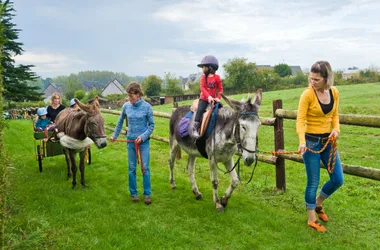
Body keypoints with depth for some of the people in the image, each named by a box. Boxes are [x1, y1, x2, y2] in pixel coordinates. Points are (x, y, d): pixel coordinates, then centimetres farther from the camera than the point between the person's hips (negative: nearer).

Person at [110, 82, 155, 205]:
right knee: (131, 168, 9)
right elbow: (120, 121, 15)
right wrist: (115, 135, 19)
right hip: (130, 141, 3)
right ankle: (133, 193, 22)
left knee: (145, 168, 0)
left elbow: (151, 125, -4)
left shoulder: (146, 106, -9)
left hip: (144, 141, -3)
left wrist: (143, 136, -16)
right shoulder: (126, 106, -1)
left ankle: (147, 194, 11)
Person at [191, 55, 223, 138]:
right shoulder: (203, 77, 3)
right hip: (204, 98, -1)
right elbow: (202, 88, -9)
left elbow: (220, 89, 0)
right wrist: (208, 96, -23)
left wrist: (218, 98, -15)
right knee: (200, 110, -20)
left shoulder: (217, 77, -1)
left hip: (213, 99, 1)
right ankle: (195, 129, -22)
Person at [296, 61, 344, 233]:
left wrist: (336, 129, -7)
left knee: (338, 179, 8)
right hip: (311, 141, -5)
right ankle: (312, 220, 19)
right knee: (313, 182, 2)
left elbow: (334, 115, 13)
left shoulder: (334, 92, 2)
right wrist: (302, 142, -32)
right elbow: (300, 120, -18)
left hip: (328, 141, 6)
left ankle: (318, 204, 34)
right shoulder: (307, 94, -14)